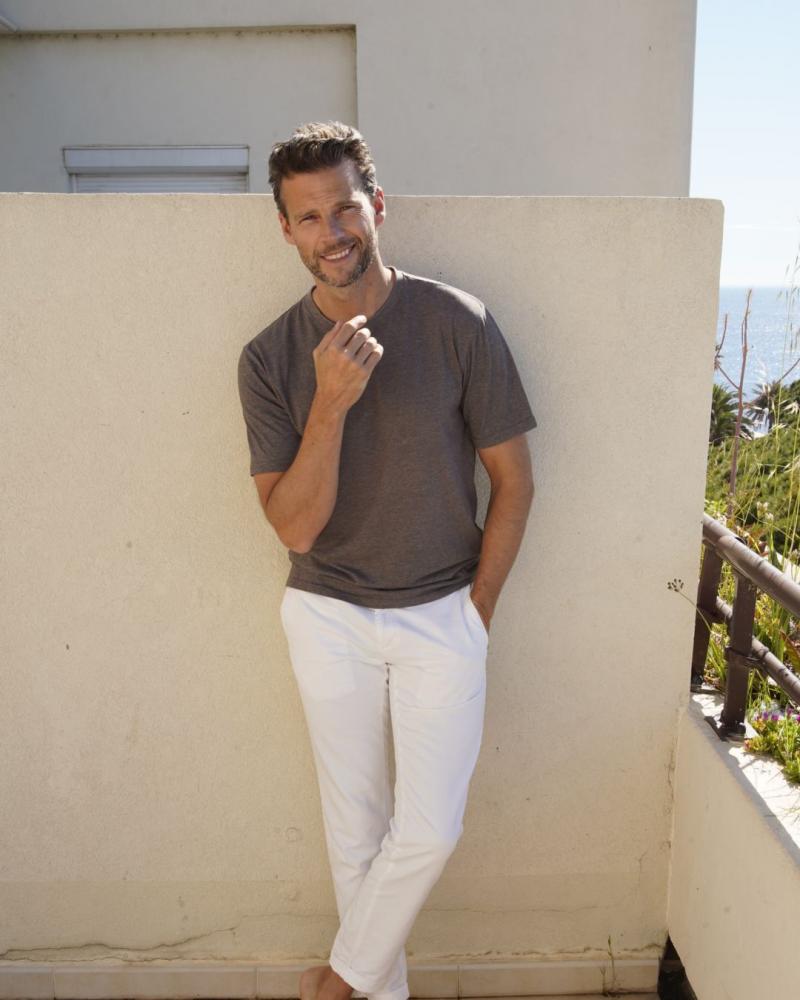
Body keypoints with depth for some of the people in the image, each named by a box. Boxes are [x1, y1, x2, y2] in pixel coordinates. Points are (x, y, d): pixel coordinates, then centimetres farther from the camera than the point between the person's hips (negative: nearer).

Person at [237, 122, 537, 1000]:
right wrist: (331, 404, -27)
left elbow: (513, 478, -3)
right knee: (355, 827, 13)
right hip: (328, 619, 1)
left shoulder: (458, 323, -10)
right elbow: (295, 527, -13)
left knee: (430, 830, 1)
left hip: (442, 614, 0)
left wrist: (476, 613, -1)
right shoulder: (270, 358, -7)